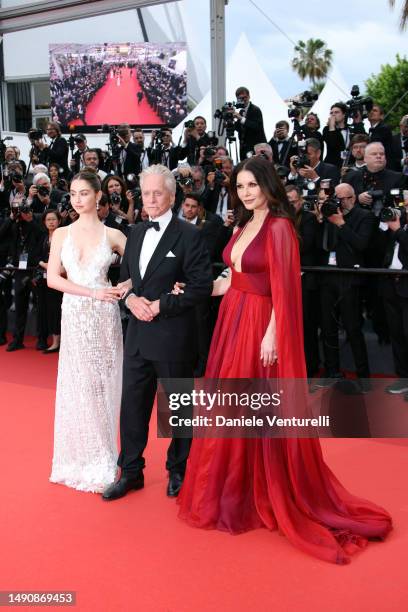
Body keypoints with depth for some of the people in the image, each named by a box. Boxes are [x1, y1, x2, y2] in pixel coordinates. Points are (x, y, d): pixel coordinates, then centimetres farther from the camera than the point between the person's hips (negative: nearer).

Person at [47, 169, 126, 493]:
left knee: (102, 385, 5)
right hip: (74, 316, 1)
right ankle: (79, 459, 20)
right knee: (77, 387, 6)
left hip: (104, 316, -1)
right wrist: (92, 292, -12)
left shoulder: (113, 234, 2)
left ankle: (102, 461, 20)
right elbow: (52, 278, -2)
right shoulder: (61, 234, 5)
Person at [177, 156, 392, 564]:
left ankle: (269, 496, 19)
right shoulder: (243, 226, 12)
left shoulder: (279, 227, -13)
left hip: (260, 324, -8)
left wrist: (272, 336, -21)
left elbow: (283, 288, -18)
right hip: (232, 319, 8)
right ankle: (233, 489, 31)